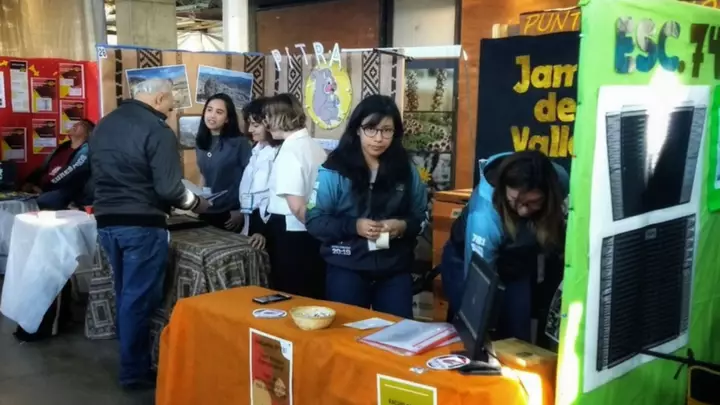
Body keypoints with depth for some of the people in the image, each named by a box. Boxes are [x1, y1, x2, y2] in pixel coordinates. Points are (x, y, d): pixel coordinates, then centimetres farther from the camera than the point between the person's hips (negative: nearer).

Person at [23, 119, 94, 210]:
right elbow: (43, 167, 24)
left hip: (62, 192, -7)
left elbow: (69, 177, -14)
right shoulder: (62, 147, 23)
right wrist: (29, 183, 7)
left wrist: (44, 189, -14)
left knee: (41, 201, -35)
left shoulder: (85, 151, -2)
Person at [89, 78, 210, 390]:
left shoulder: (103, 125, 11)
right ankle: (134, 372, 11)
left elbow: (98, 175, 17)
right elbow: (168, 188, -20)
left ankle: (131, 360, 29)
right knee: (139, 299, 2)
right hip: (141, 225, -8)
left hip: (106, 221, 8)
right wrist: (197, 204, -3)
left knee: (125, 294, 18)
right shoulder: (156, 130, -15)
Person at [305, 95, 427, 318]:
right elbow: (315, 220, -5)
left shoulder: (406, 170, 5)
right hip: (347, 270, -2)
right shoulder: (334, 170, -5)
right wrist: (354, 226, -18)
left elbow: (421, 217, 10)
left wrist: (403, 226, -11)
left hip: (395, 270, 2)